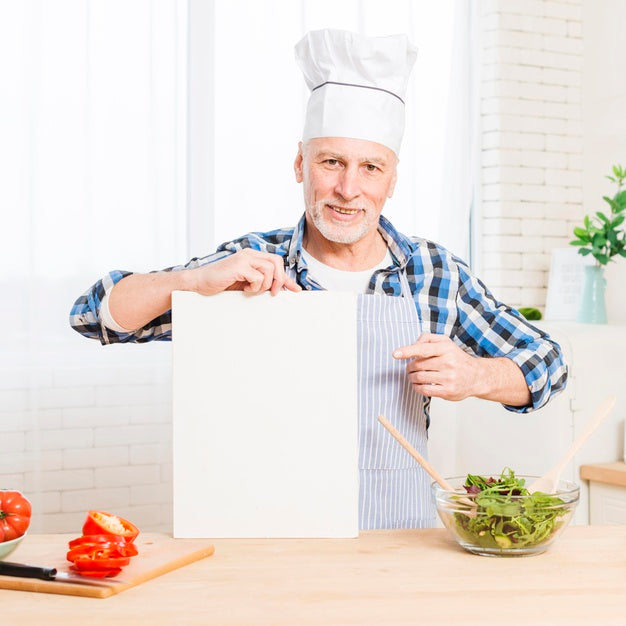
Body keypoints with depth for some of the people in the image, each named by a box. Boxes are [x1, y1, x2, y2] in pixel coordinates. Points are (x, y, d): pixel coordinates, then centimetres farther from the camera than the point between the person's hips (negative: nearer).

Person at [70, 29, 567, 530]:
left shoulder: (437, 273, 2)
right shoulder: (251, 265, -1)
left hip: (399, 536, 2)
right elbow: (95, 314, -3)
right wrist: (197, 280, -21)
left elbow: (546, 362, 10)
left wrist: (475, 376, -11)